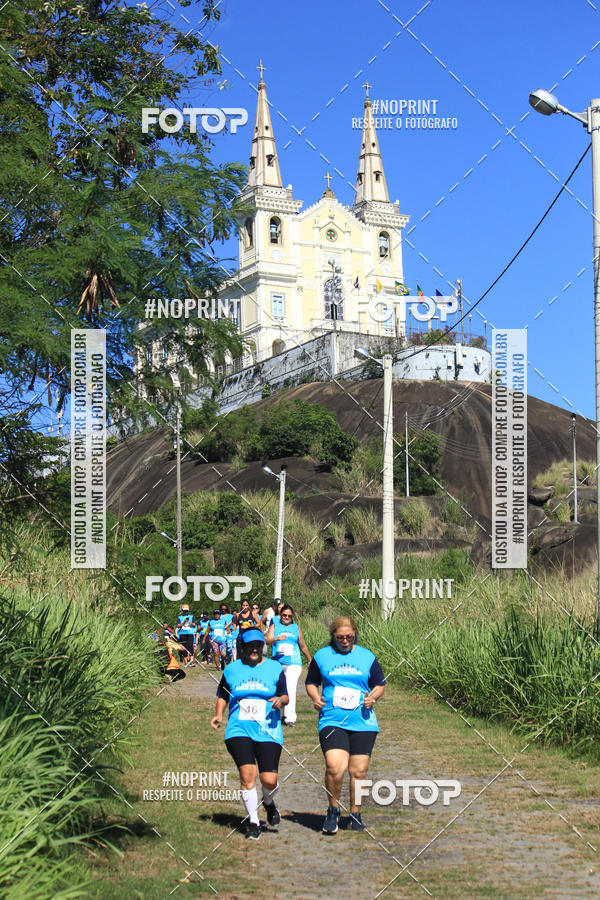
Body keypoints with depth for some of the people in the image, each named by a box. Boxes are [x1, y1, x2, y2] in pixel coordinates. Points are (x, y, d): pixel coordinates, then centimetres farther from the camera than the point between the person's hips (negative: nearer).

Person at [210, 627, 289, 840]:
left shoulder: (275, 668, 8)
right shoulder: (231, 670, 9)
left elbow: (285, 695, 12)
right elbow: (222, 696, 18)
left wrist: (281, 700, -10)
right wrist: (218, 715, 2)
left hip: (268, 732, 0)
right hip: (239, 730, 0)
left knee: (269, 780, -7)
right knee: (247, 775, -14)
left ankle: (269, 803, 30)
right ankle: (253, 822, 4)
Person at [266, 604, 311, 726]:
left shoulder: (296, 628, 15)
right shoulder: (274, 626, 11)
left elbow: (303, 646, 24)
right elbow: (268, 641, -6)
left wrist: (310, 661, 29)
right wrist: (277, 638, -26)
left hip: (293, 663, -1)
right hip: (277, 663, 1)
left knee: (290, 689, -16)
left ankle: (290, 717, -22)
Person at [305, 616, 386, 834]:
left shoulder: (367, 657, 9)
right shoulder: (321, 656, 7)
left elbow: (380, 684, 17)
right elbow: (311, 682, 18)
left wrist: (373, 696, -3)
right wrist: (315, 697, -2)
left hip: (363, 722, 2)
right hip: (332, 721, -2)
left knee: (358, 771, 3)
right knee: (334, 767, -18)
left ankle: (355, 814, 22)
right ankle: (333, 811, 4)